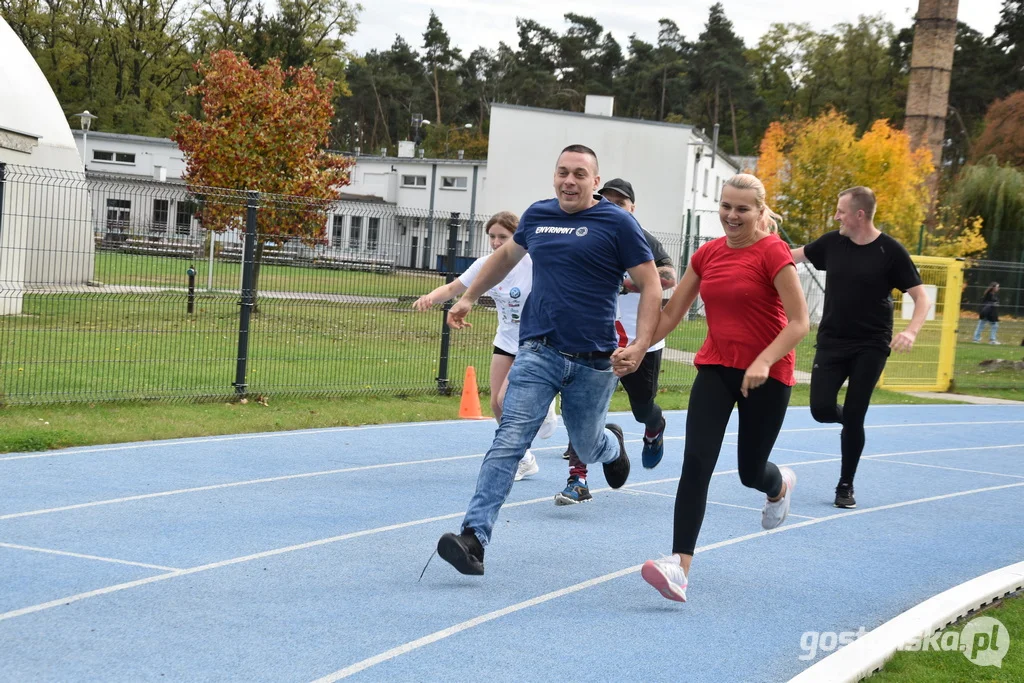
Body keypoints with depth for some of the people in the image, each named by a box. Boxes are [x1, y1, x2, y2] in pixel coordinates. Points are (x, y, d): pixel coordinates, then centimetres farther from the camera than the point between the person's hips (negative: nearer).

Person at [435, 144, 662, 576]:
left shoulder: (616, 223, -4)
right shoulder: (537, 215, 9)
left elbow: (650, 287, -4)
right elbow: (506, 255, 30)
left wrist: (640, 347, -16)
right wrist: (469, 297, 31)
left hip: (594, 361, -2)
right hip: (538, 352, 2)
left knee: (586, 448, 15)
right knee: (509, 442, -13)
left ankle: (611, 445, 54)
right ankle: (473, 537, -20)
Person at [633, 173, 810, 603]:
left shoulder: (772, 252, -11)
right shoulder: (707, 254, 5)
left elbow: (799, 322, -14)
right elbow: (671, 314, 12)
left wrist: (764, 361, -26)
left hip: (766, 375, -4)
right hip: (715, 369, 4)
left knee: (751, 472, 10)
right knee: (696, 463, -13)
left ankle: (780, 486, 49)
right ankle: (680, 568, -17)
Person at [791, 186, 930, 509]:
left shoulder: (890, 251, -10)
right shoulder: (832, 242, 1)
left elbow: (922, 298, -8)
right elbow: (794, 255, 19)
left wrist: (911, 332, -25)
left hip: (870, 347, -3)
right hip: (831, 341, 3)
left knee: (853, 418, -3)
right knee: (822, 409, -8)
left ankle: (846, 486, 14)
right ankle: (851, 418, 29)